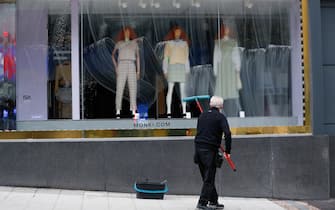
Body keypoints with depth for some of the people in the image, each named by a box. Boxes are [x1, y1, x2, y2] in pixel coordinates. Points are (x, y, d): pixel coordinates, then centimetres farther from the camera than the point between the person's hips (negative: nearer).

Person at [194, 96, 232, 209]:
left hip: (198, 148, 6)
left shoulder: (202, 116, 14)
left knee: (207, 177, 15)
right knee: (209, 178, -1)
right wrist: (227, 150, -8)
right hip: (210, 150, -6)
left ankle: (213, 201, 22)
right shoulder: (220, 117, -4)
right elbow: (227, 133, -15)